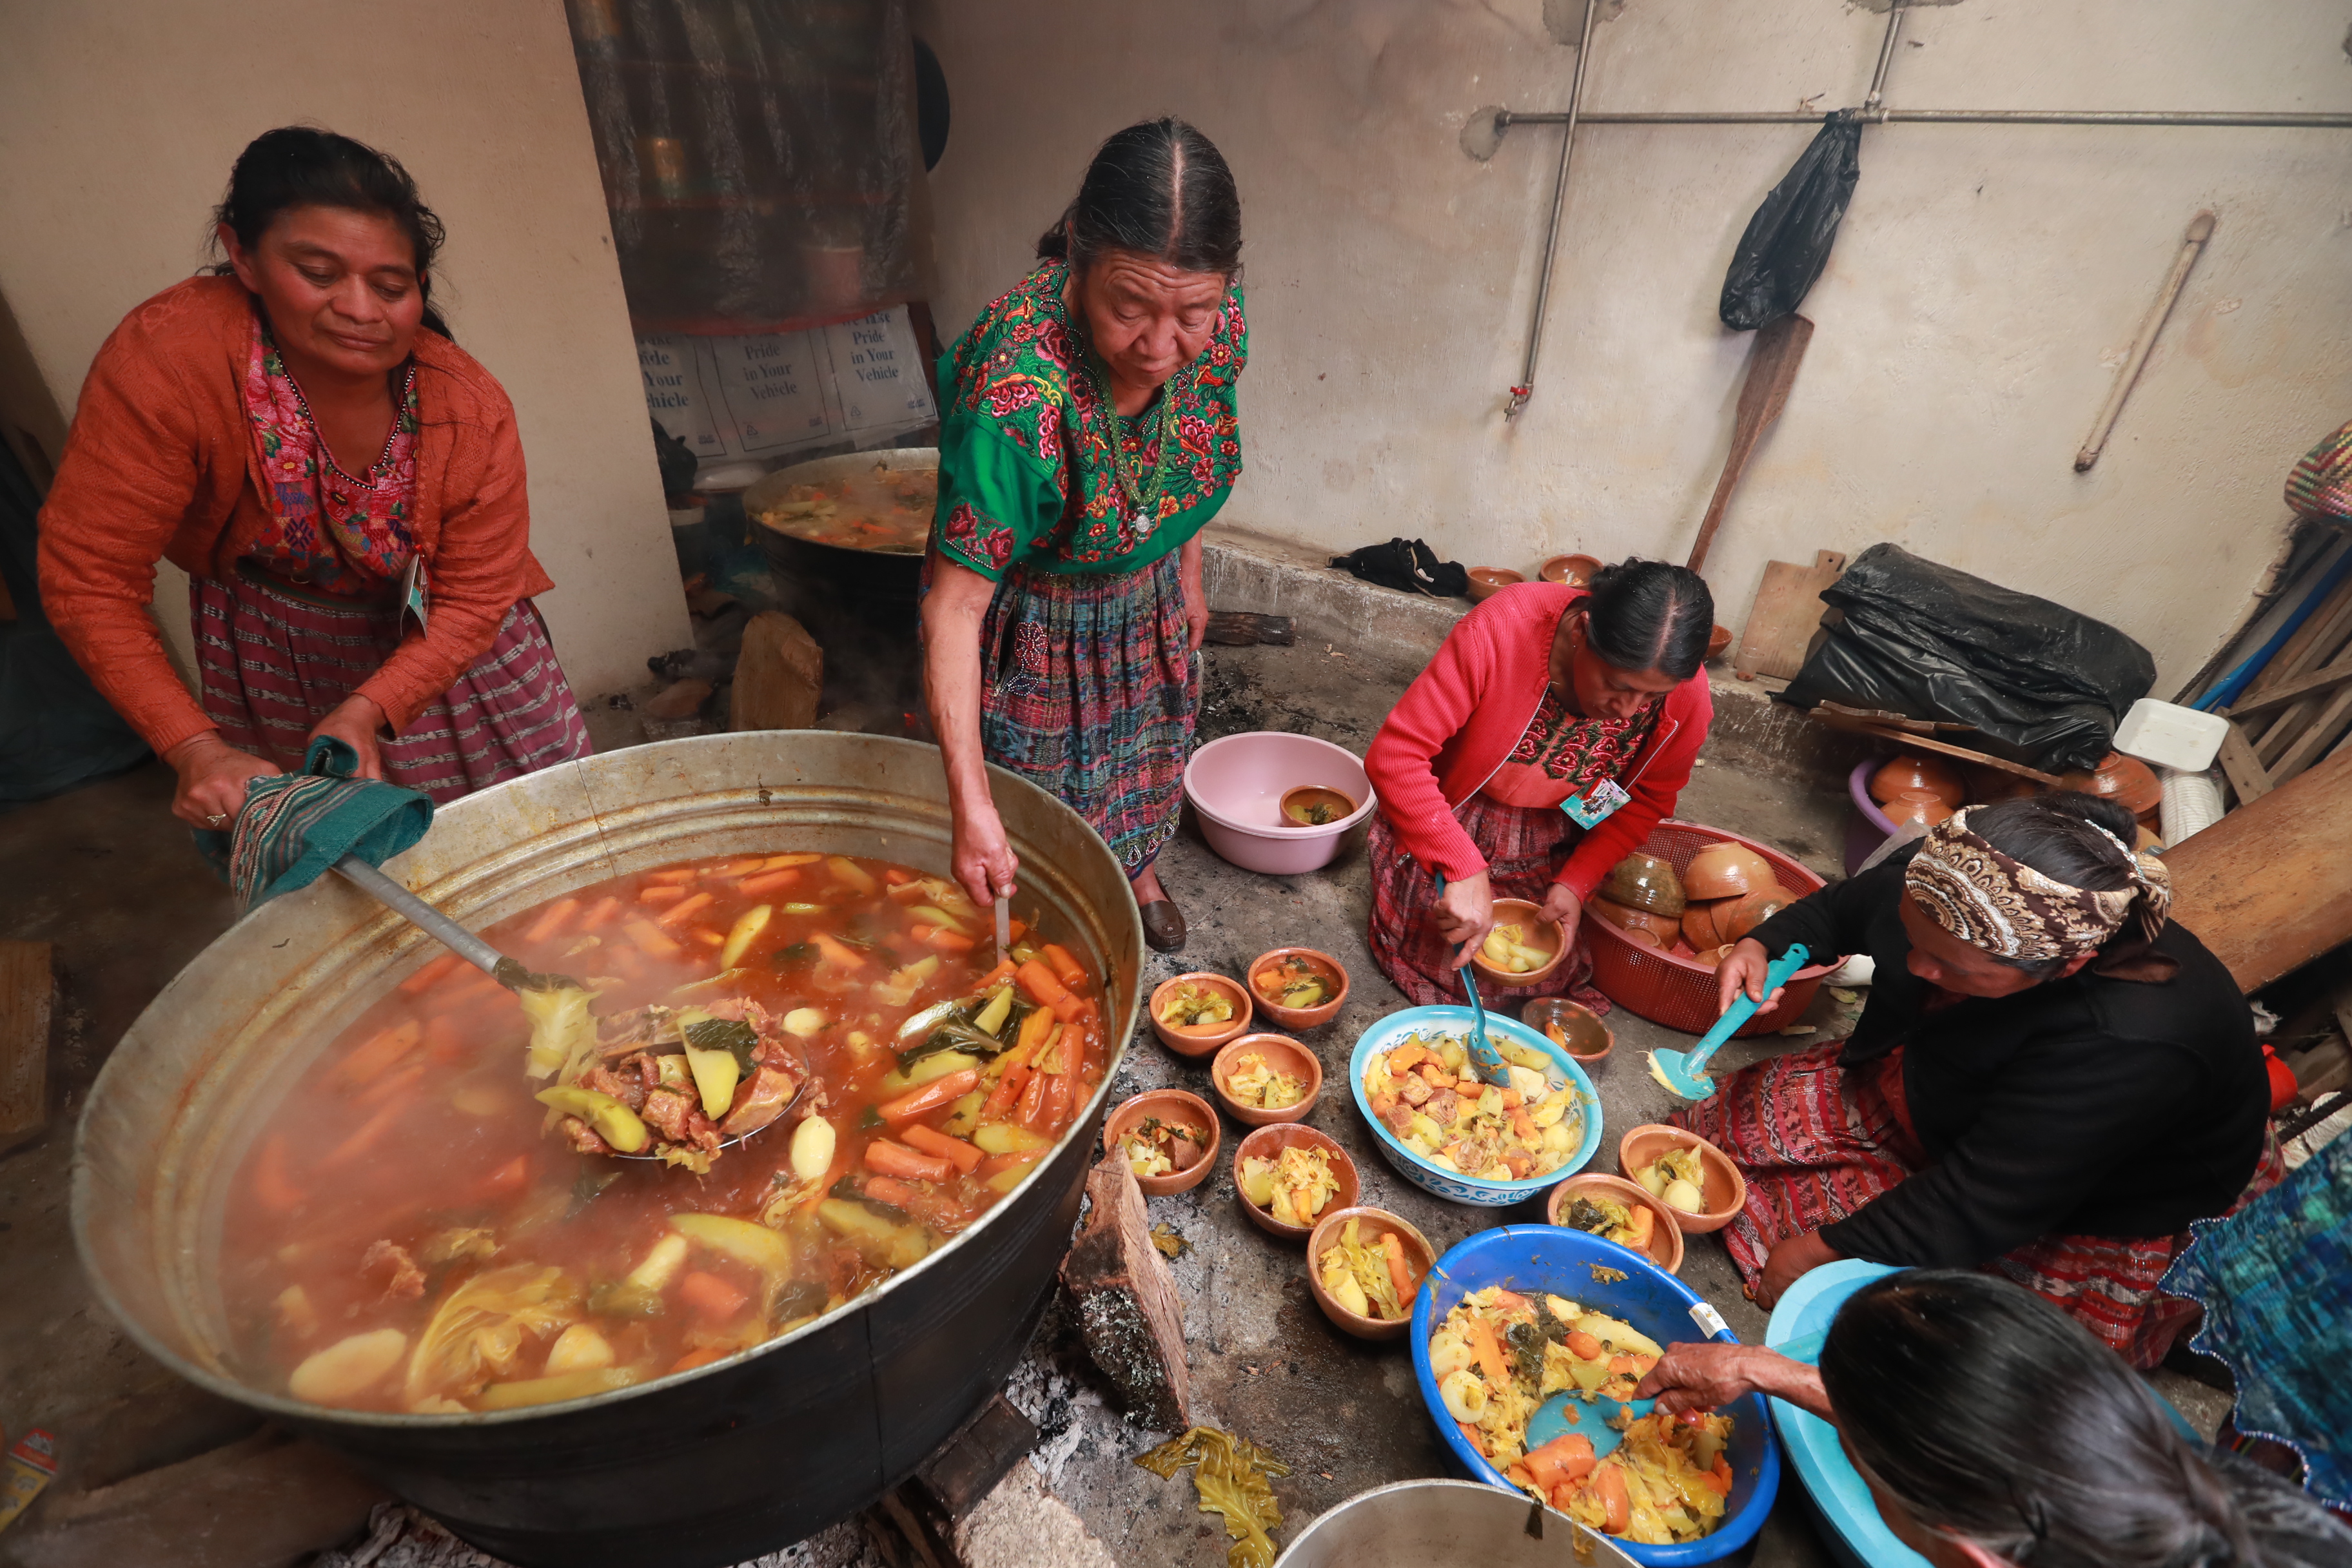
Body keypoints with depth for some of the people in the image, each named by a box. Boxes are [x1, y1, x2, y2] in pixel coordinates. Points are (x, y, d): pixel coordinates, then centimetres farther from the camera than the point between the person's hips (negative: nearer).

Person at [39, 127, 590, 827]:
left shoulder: (471, 409, -26)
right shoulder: (167, 357, -29)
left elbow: (474, 599, -20)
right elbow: (91, 579, -24)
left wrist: (365, 712, -33)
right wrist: (198, 749, -32)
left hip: (436, 637, 0)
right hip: (276, 648, 0)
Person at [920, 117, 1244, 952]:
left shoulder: (1217, 320, -21)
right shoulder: (1014, 392, -40)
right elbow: (955, 605, -37)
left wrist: (1187, 574, 11)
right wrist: (970, 804, -40)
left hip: (1146, 598, 6)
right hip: (1034, 623, -5)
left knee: (1146, 759, 28)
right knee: (1045, 796, 16)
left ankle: (1138, 870, 59)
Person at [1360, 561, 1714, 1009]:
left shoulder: (1685, 693, -22)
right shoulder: (1500, 631, -34)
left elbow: (1649, 799, -3)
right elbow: (1394, 755, -34)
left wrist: (1576, 883, -15)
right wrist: (1465, 870, -38)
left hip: (1552, 847, 3)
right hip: (1448, 820, -2)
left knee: (1542, 974, 0)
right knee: (1438, 963, -6)